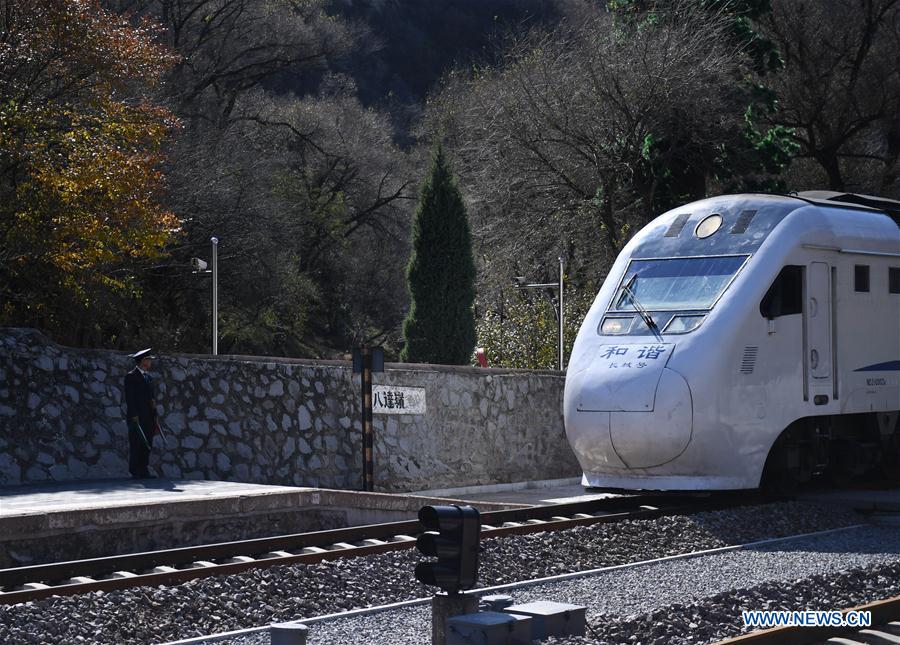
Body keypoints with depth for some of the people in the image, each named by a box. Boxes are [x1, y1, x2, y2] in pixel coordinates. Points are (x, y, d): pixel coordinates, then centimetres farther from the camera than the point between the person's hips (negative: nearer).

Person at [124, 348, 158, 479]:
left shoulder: (148, 377, 21)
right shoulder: (131, 377, -3)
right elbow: (130, 398, -10)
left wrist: (154, 418, 15)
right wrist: (134, 416, -17)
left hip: (148, 418, 7)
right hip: (137, 418, -7)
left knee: (147, 446, 5)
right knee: (136, 445, -7)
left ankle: (144, 472, 8)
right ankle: (135, 472, -6)